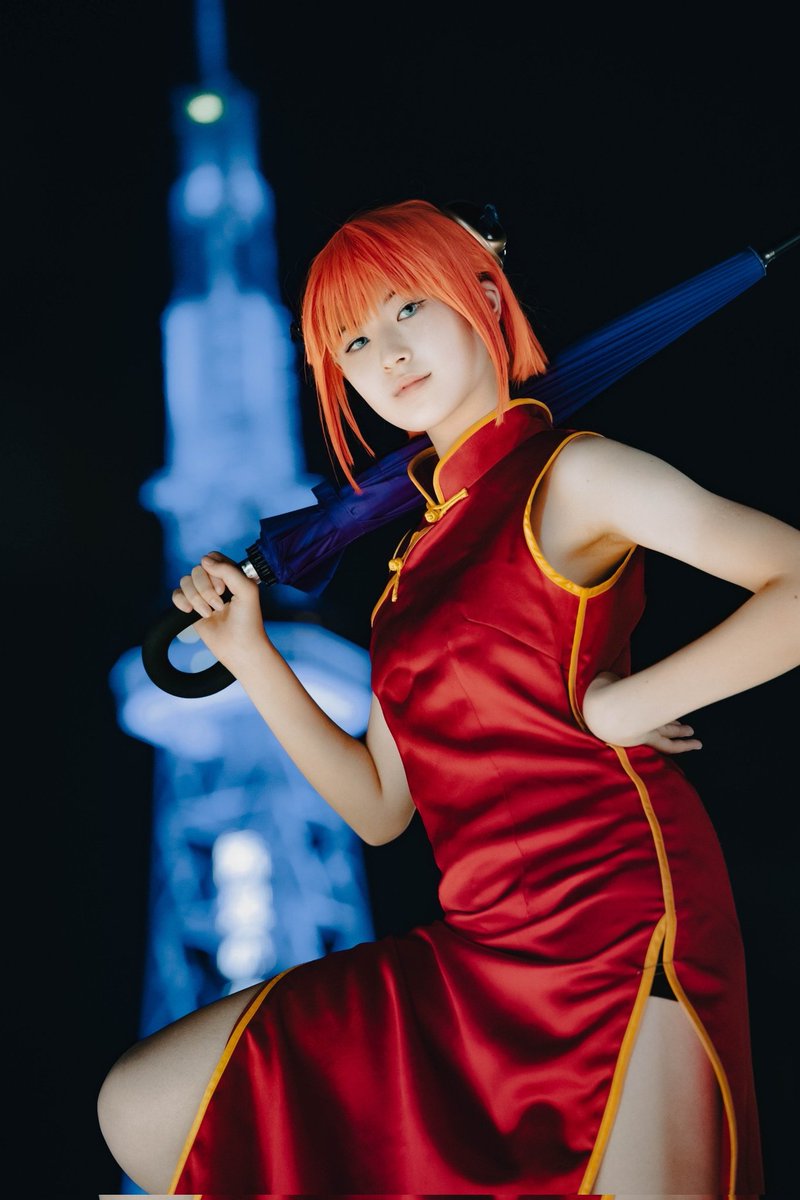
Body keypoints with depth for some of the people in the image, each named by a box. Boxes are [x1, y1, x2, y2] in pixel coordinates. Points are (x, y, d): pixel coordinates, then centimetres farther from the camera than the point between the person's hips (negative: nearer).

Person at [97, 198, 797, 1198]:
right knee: (140, 1111, 5)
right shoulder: (419, 551, 17)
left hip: (615, 906, -7)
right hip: (479, 947, 7)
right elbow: (378, 807, 15)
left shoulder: (572, 475, -2)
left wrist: (621, 706, -13)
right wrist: (249, 655, 10)